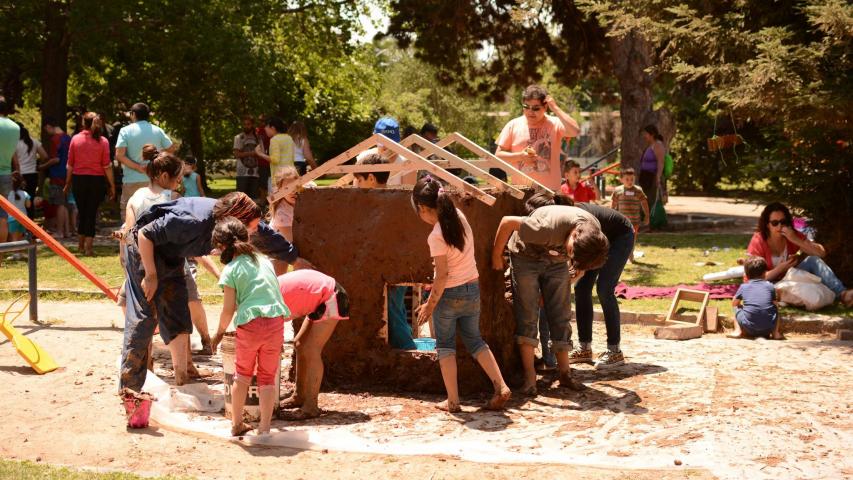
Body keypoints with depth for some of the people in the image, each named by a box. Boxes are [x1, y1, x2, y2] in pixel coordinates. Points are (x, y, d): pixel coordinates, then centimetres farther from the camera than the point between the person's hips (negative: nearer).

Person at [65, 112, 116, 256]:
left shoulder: (75, 139, -1)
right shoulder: (103, 141, -5)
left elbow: (70, 164, 1)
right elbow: (107, 166, -6)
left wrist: (68, 182, 11)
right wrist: (112, 185, 0)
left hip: (79, 179, 1)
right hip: (97, 180, -1)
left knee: (81, 211, 16)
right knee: (92, 213, 4)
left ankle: (81, 244, 25)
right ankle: (88, 247, 1)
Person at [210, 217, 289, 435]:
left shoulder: (230, 270, -1)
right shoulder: (264, 260, 13)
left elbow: (228, 310, -3)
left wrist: (219, 332, 12)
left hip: (249, 325, -3)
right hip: (276, 321, 3)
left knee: (243, 373, 18)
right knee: (268, 376, 12)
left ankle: (237, 424, 25)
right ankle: (264, 427, 9)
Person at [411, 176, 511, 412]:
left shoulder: (436, 236, -21)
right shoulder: (460, 216, -4)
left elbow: (442, 275, -20)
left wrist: (429, 305, -11)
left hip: (450, 294, -6)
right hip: (473, 288, 6)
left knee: (445, 346, 9)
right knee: (475, 341, 19)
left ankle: (452, 401, 9)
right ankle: (501, 387, 8)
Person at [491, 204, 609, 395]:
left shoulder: (595, 231, -23)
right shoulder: (550, 227, -42)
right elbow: (508, 222, -31)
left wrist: (580, 266, 7)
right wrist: (496, 256, -20)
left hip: (556, 262, 4)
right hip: (526, 256, -4)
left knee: (560, 316, 1)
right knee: (528, 315, -8)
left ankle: (564, 373, 7)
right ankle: (529, 376, -4)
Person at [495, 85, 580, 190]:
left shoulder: (554, 124, -1)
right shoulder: (513, 125, 3)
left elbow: (575, 131, -21)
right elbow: (499, 155, 6)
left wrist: (555, 108, -16)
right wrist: (520, 156, -12)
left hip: (549, 190, -1)